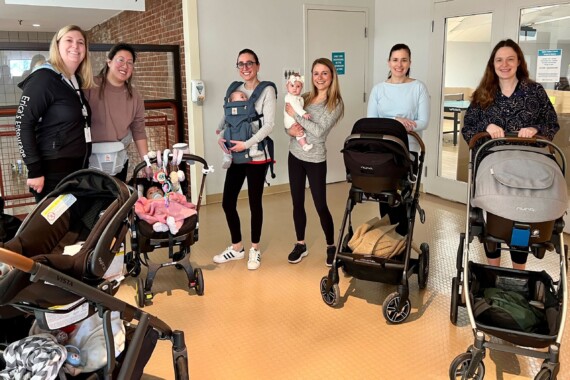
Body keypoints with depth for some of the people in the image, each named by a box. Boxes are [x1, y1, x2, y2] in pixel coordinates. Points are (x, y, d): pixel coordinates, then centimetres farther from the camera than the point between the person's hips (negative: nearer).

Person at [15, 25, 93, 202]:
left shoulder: (78, 81, 12)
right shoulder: (43, 78, -11)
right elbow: (23, 124, -16)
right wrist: (35, 171, -20)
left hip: (78, 168, 8)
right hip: (53, 171, -8)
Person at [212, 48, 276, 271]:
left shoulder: (267, 91, -7)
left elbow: (269, 125, -14)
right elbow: (226, 117, 15)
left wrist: (246, 144, -19)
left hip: (257, 156, -5)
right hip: (236, 156, 5)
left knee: (254, 203, 6)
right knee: (227, 202, 7)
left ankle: (255, 249, 25)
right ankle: (236, 247, 27)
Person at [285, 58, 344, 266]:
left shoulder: (336, 104, -9)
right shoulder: (304, 98, 4)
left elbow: (319, 131, -20)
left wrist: (296, 114, -17)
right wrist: (290, 130, -14)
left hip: (315, 159, -4)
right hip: (295, 155, 5)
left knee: (321, 206, 1)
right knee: (297, 203, 11)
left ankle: (331, 246, 20)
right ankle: (300, 245, 25)